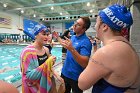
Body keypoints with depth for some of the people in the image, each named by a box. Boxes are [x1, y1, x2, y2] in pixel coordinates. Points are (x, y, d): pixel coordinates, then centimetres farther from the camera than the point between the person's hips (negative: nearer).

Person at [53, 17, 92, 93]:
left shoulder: (85, 42, -23)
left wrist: (72, 49, -42)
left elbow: (85, 64, -32)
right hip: (65, 72, 7)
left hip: (75, 77, -7)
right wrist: (57, 37, 24)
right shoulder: (73, 37, 2)